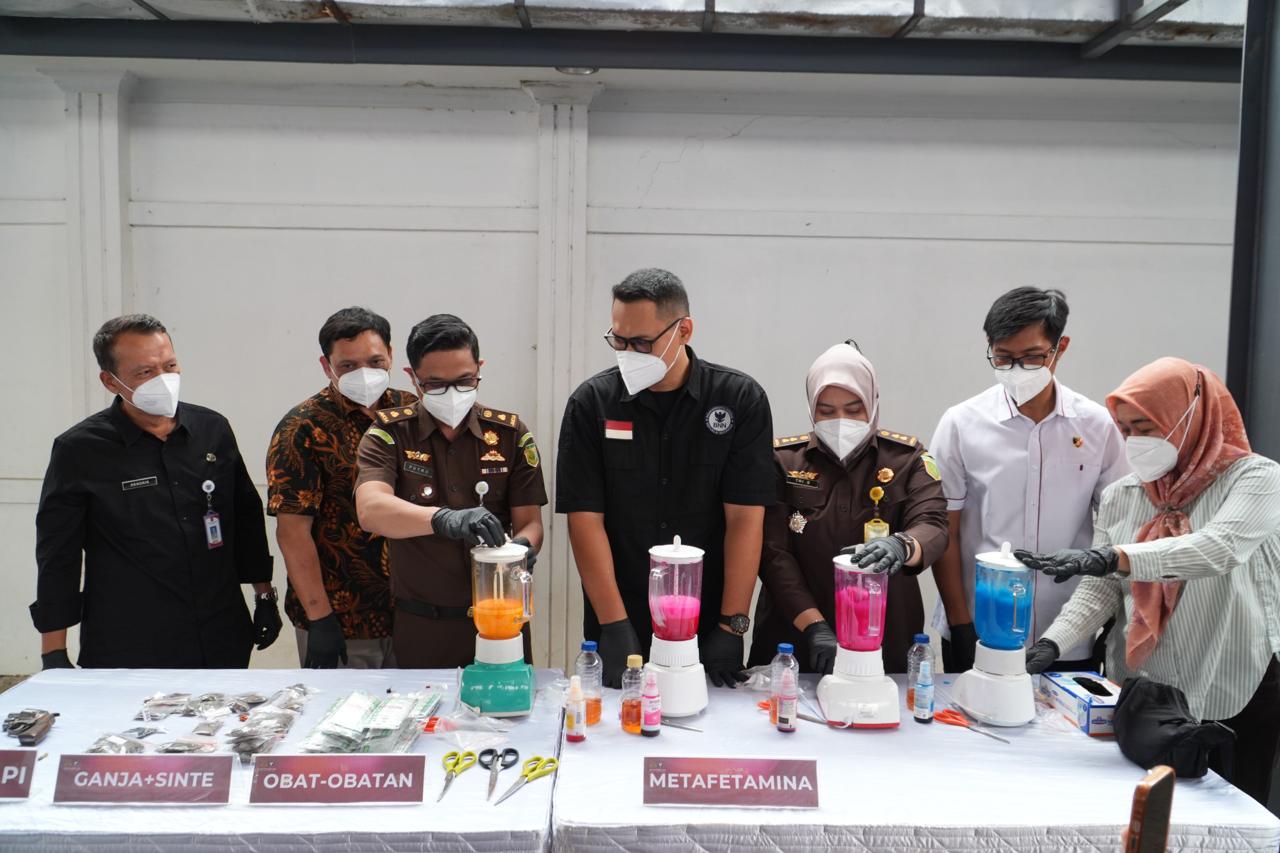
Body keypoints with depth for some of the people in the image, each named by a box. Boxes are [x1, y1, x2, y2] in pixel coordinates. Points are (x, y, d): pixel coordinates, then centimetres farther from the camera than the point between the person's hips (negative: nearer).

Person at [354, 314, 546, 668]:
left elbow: (531, 522, -1)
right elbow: (370, 511, -22)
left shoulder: (510, 433, 1)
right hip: (419, 626, -1)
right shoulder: (389, 433, -5)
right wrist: (444, 519, -39)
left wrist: (522, 547, -24)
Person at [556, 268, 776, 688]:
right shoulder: (591, 404, -5)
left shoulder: (740, 400, -6)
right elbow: (585, 517, -8)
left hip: (708, 628, 0)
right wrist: (614, 625, -13)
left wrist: (731, 626, -12)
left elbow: (745, 517, -9)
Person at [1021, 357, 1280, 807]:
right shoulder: (1120, 497, 4)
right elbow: (1098, 591, 0)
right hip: (1138, 697, 3)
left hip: (1233, 700, -3)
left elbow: (1219, 549, -28)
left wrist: (1112, 558, -40)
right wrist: (1051, 643, -16)